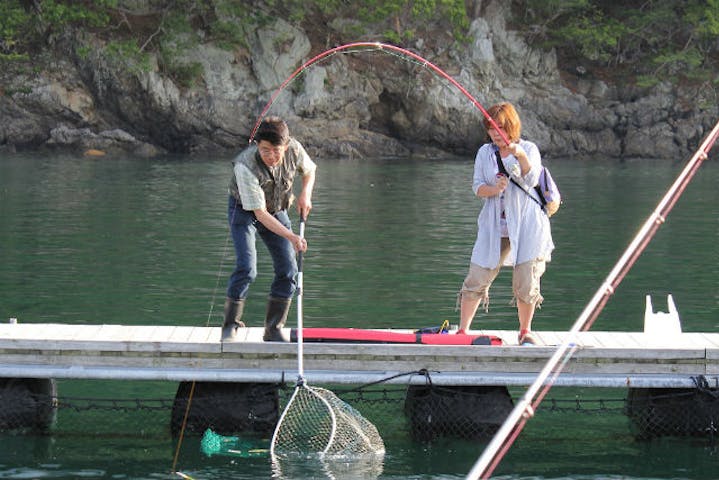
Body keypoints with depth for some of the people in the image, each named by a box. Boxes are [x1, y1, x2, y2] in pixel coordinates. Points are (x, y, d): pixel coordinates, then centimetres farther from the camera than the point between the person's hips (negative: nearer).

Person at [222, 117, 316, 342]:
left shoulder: (294, 149, -22)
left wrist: (306, 193, -15)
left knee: (288, 270, -3)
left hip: (277, 211, 5)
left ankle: (274, 330, 8)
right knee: (246, 268, -20)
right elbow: (260, 213, -35)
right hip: (244, 211, -5)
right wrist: (291, 236, -42)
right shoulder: (245, 166, -36)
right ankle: (230, 327, -7)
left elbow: (309, 170, 4)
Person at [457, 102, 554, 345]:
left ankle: (525, 331, 15)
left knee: (526, 283, -3)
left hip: (525, 226, -2)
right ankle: (463, 330, 6)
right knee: (477, 278, -3)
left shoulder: (529, 149, 2)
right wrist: (494, 189, -18)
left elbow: (531, 180, -13)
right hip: (494, 227, 2)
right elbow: (477, 186, 4)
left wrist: (521, 156, -31)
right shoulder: (484, 153, 10)